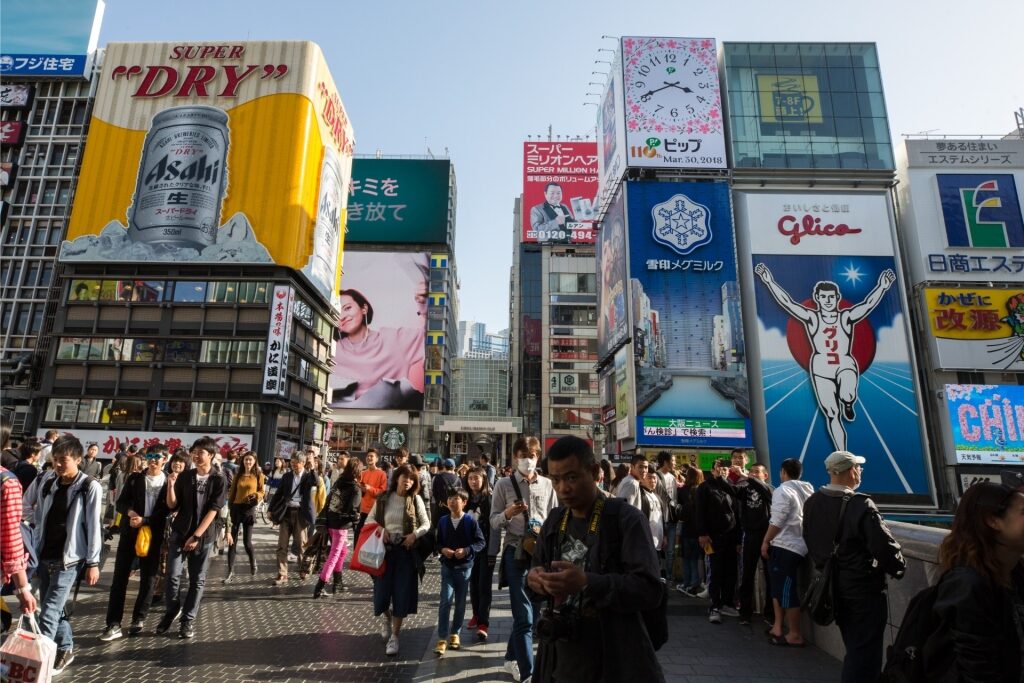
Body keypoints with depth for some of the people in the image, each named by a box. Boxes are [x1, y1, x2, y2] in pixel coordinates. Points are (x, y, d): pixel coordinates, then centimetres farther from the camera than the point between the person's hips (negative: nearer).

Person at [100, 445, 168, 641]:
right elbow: (121, 502, 2)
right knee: (120, 577, -1)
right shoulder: (134, 478, 6)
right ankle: (113, 624, 4)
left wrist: (144, 520, -17)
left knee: (148, 577, 6)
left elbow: (166, 510, -6)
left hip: (153, 534, -1)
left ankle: (139, 619, 21)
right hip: (129, 532, 1)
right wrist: (130, 512, -18)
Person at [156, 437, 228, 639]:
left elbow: (213, 510, -9)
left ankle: (188, 620, 18)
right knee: (172, 576, -3)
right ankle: (172, 610, 23)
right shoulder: (184, 476, 2)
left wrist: (196, 535, -13)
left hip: (204, 536, -1)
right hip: (179, 533, 2)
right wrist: (171, 485, -15)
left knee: (197, 580, 4)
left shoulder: (219, 480, -5)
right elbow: (172, 506, 1)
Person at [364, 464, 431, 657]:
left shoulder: (415, 500, -4)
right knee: (382, 589, 6)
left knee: (402, 593, 1)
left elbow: (426, 524, 1)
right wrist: (380, 529, -11)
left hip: (406, 550, -1)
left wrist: (414, 534, -17)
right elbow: (369, 520, 8)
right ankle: (386, 617, 42)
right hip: (385, 548, 1)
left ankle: (394, 637, 17)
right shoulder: (383, 498, -2)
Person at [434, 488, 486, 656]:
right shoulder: (443, 520, -1)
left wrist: (466, 550, -20)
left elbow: (481, 542, -8)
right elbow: (438, 542, 8)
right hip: (447, 566, 1)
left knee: (460, 603, 12)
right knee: (445, 601, -6)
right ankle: (442, 638, 2)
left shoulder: (471, 521, -10)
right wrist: (442, 549, -13)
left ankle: (455, 633, 29)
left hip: (465, 567, -1)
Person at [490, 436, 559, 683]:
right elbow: (494, 524, -1)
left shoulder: (547, 485, 5)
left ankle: (512, 658, 37)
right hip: (516, 553, -3)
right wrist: (508, 514, -20)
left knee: (527, 612, 16)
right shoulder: (504, 485, -1)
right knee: (524, 616, -4)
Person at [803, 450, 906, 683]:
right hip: (863, 588, -7)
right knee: (865, 651, 5)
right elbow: (884, 546, -20)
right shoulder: (860, 505, -23)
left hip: (832, 585, 7)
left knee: (854, 647, 24)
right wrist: (899, 569, 0)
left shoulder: (812, 503, 0)